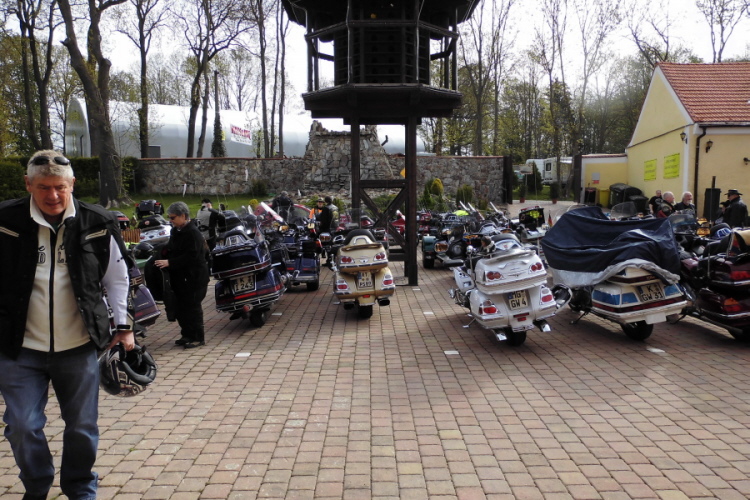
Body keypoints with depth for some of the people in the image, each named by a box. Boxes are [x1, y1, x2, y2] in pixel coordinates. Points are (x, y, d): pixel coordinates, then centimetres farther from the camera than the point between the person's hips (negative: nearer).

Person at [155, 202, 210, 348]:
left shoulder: (193, 233, -16)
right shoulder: (176, 231, 13)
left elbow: (191, 256, -23)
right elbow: (172, 250, 23)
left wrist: (169, 262, -25)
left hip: (194, 277, -9)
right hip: (180, 277, 9)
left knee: (192, 307, -4)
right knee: (180, 307, 13)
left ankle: (198, 337, 6)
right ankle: (187, 335, 25)